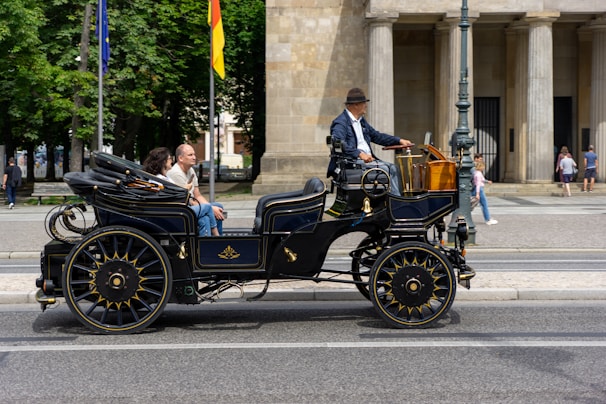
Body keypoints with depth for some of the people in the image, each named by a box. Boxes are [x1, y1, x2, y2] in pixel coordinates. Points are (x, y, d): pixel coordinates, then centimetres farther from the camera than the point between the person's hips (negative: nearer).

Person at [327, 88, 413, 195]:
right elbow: (338, 144, -27)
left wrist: (399, 140, 17)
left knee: (392, 167, -6)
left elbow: (376, 136, 27)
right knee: (384, 169, -21)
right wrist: (359, 154, -34)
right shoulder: (341, 122, -11)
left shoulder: (361, 120, 19)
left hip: (368, 159, 9)